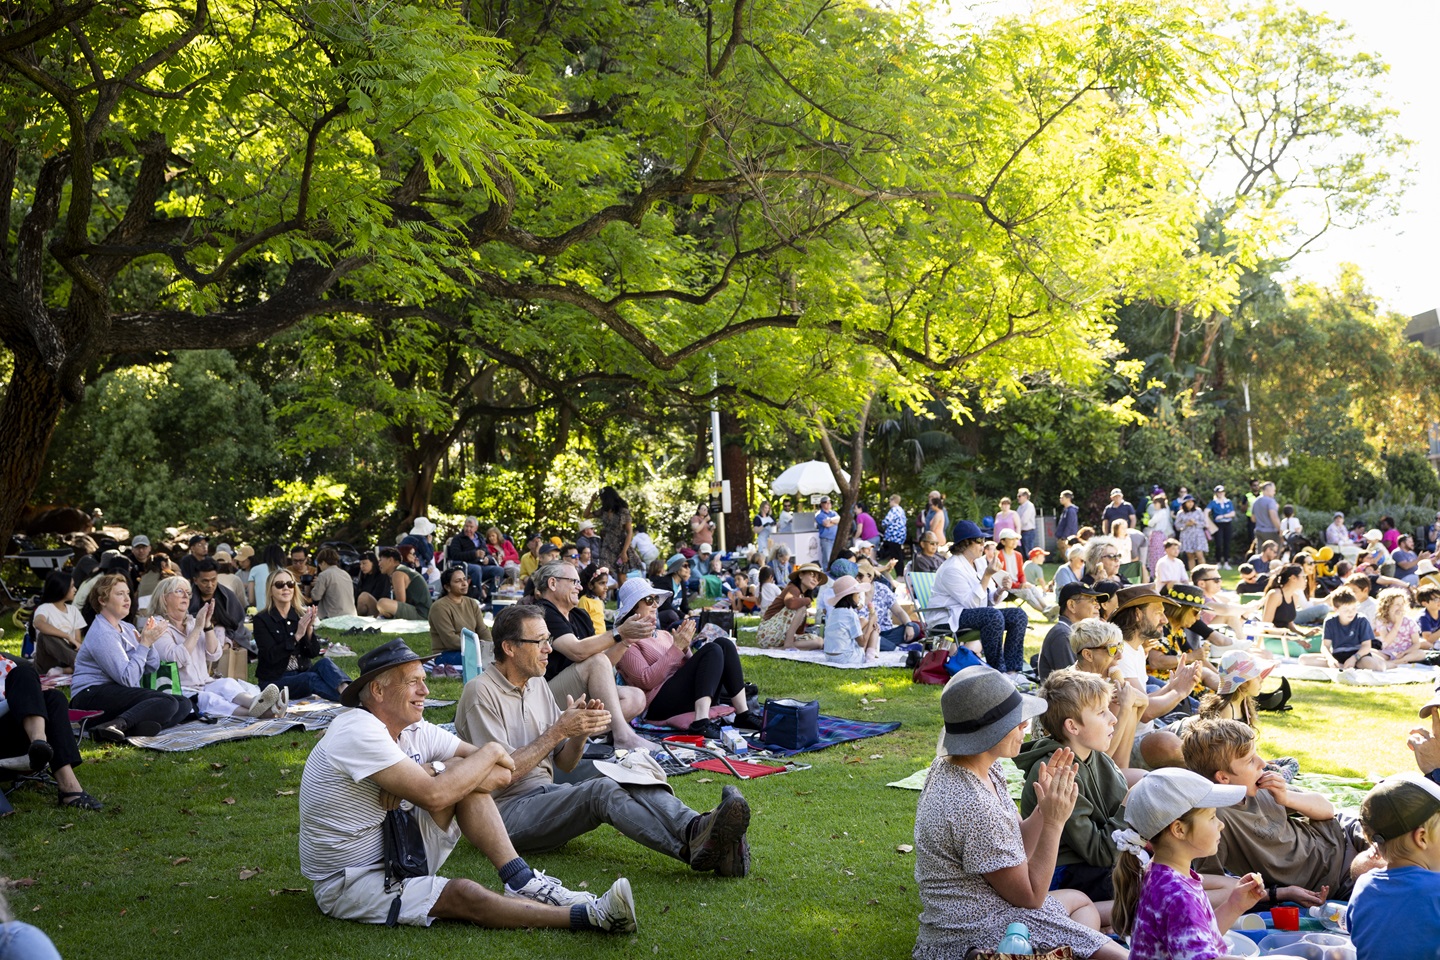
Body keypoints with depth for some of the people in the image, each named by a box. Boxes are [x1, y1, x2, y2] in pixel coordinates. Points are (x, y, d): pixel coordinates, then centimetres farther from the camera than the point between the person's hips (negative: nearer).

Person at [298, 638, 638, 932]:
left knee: (464, 778, -8)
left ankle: (523, 884, -15)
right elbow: (433, 796, -31)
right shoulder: (360, 732, -23)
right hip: (349, 884, -8)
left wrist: (425, 774, -20)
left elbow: (502, 774, -5)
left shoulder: (414, 729, 2)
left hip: (398, 858, 8)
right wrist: (489, 753, -16)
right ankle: (588, 917, -30)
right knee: (463, 895, -29)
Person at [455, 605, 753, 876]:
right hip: (508, 811, -7)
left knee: (629, 779, -20)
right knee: (602, 790, -31)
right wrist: (558, 730, -16)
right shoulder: (481, 692, -9)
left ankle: (698, 832, -47)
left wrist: (580, 732, -7)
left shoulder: (537, 684, 16)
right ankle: (694, 846, -51)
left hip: (547, 794, 7)